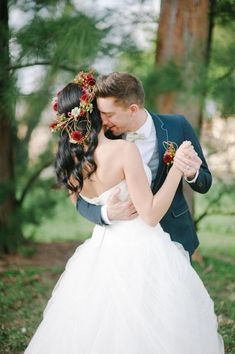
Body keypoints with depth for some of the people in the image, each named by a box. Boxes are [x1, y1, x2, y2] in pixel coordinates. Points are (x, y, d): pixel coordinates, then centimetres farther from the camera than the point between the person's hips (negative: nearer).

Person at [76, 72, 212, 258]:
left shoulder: (177, 126, -12)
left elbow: (204, 185, -3)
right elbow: (83, 199, -9)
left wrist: (192, 174, -26)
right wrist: (106, 213, -31)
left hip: (173, 237, 0)